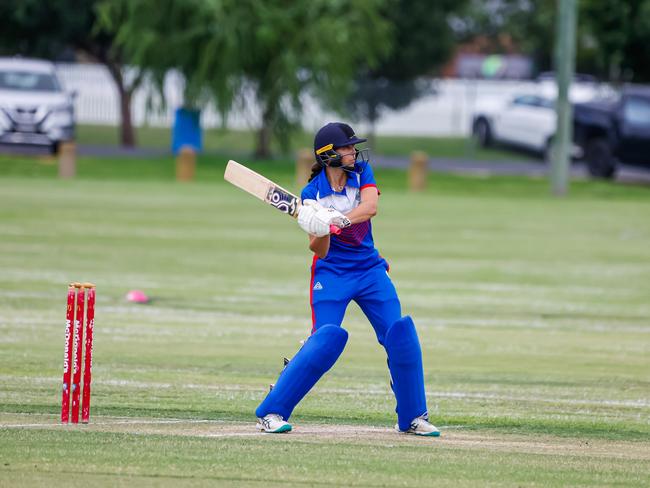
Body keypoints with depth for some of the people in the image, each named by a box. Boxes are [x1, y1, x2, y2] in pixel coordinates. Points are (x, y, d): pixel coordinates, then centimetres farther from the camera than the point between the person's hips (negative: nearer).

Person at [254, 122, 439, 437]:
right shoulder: (312, 194, -9)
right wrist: (321, 230, -35)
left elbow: (370, 206, -22)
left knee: (401, 336, -5)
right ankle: (271, 412, -11)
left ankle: (412, 417, 9)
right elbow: (319, 250, -13)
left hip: (369, 269, 4)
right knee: (326, 339, -17)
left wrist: (339, 219, -38)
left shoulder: (361, 173, -1)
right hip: (332, 273, -4)